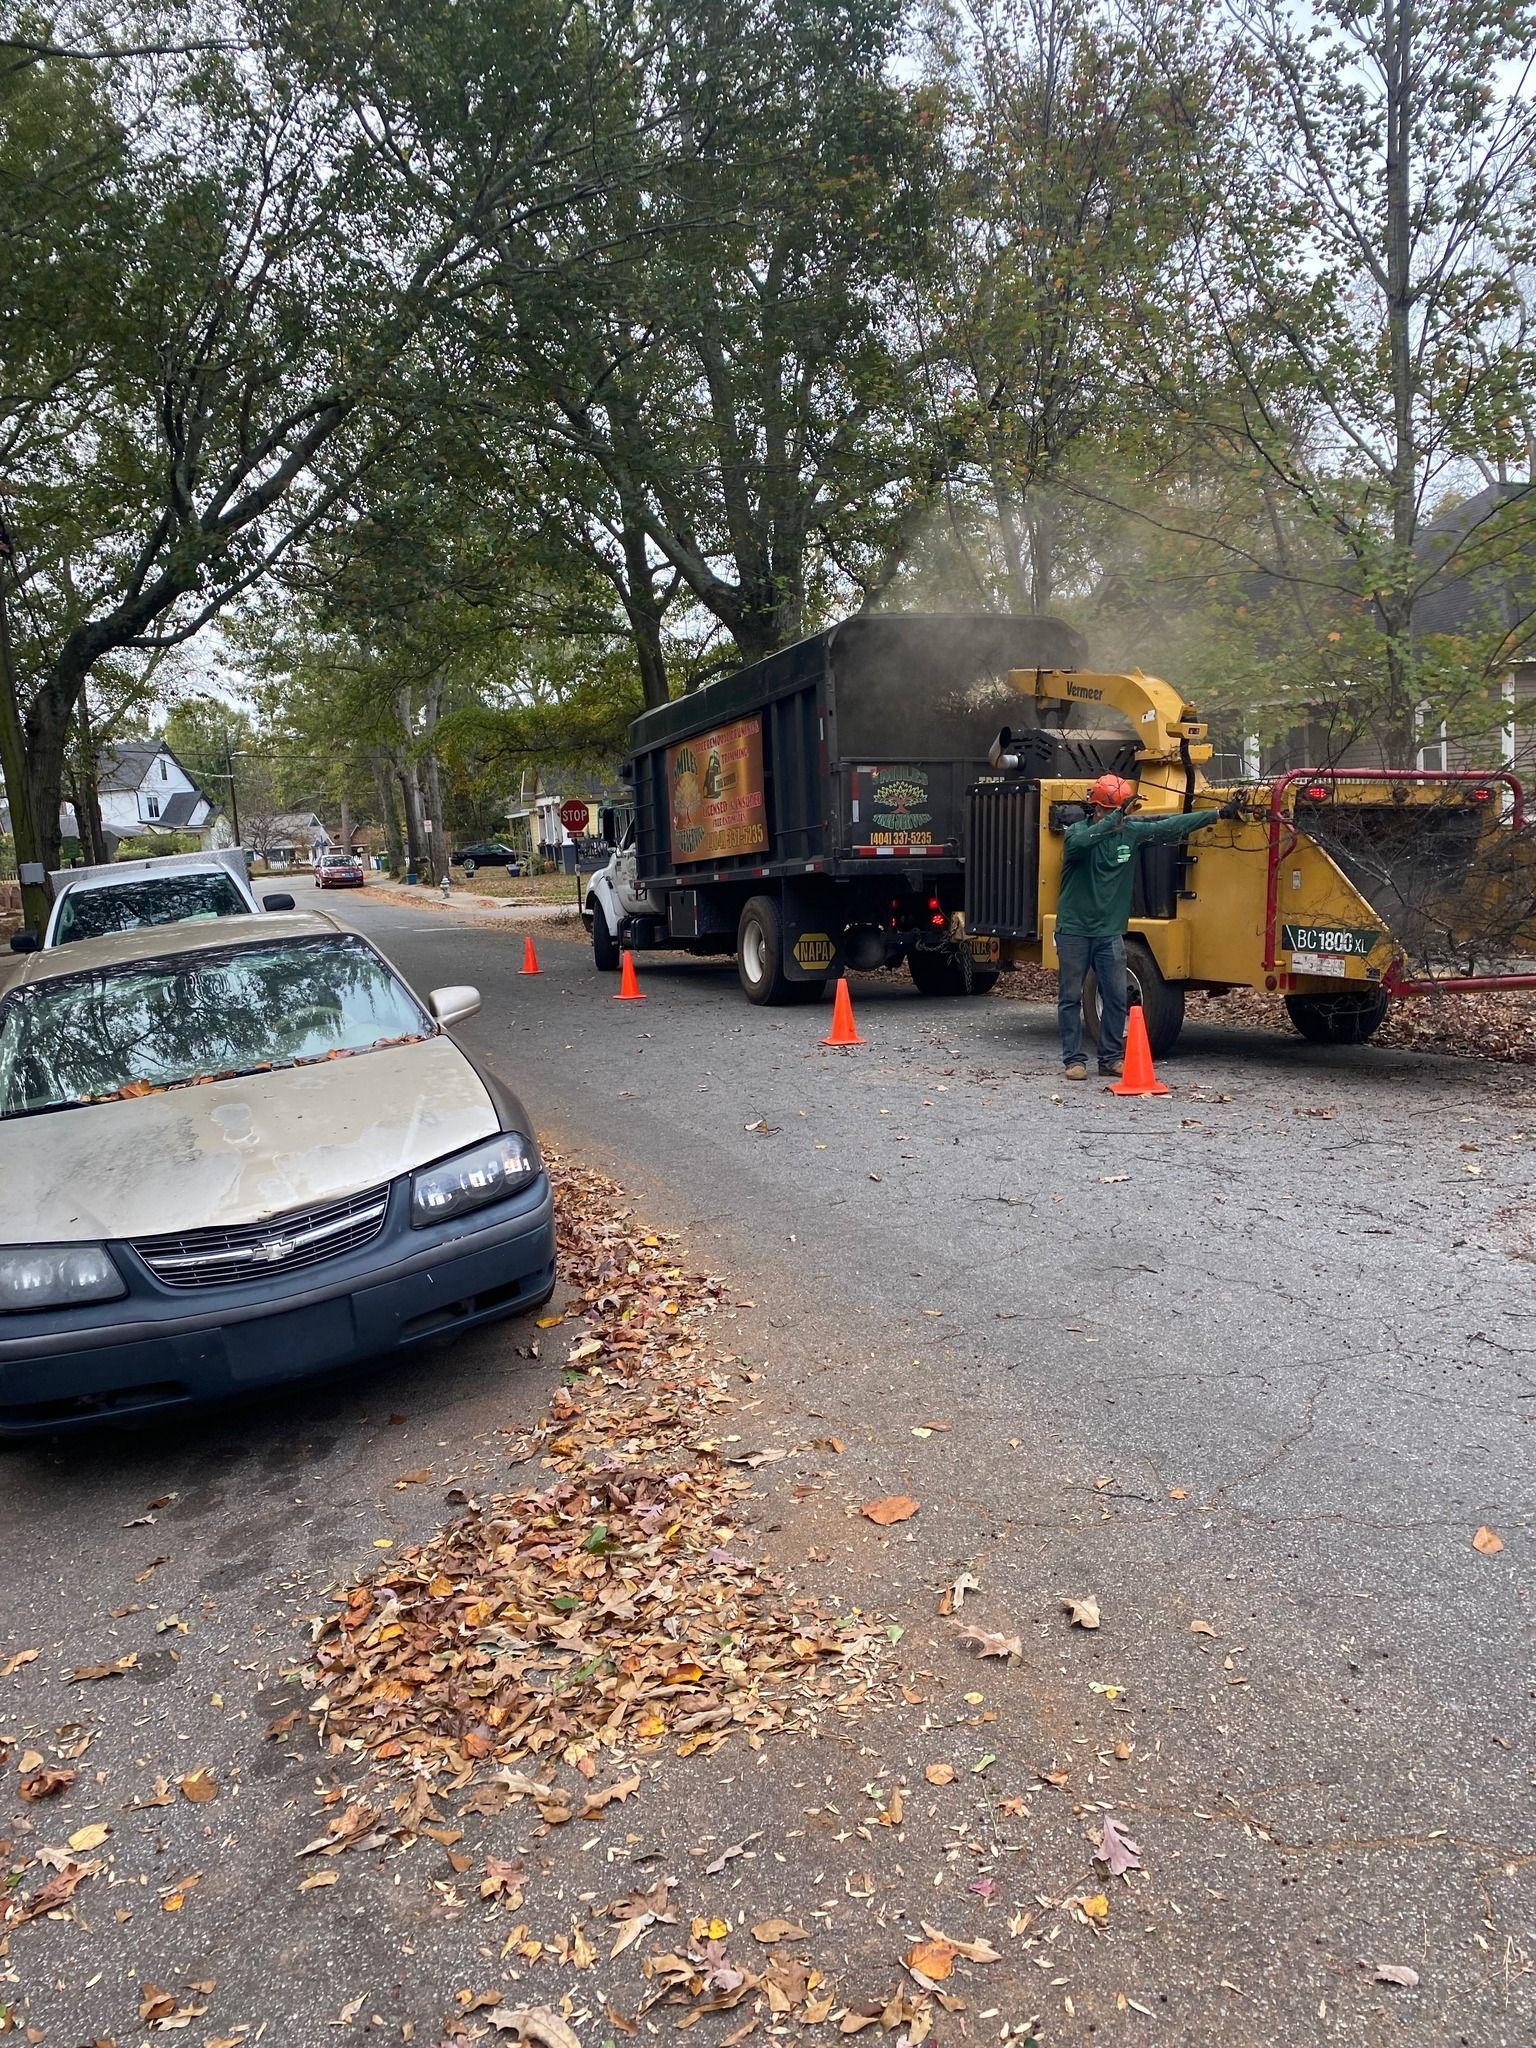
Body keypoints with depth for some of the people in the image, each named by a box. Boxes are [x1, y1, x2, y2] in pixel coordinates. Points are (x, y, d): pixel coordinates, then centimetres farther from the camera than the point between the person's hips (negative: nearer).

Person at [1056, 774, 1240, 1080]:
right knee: (1070, 997, 1)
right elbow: (1079, 843, -33)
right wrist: (1114, 820, -38)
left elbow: (1173, 825, 9)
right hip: (1074, 930, -4)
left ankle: (1111, 1057, 15)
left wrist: (1219, 814, 10)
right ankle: (1073, 1059, 9)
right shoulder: (1077, 832, -8)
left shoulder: (1130, 831, 3)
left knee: (1116, 997, 4)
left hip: (1110, 932, 4)